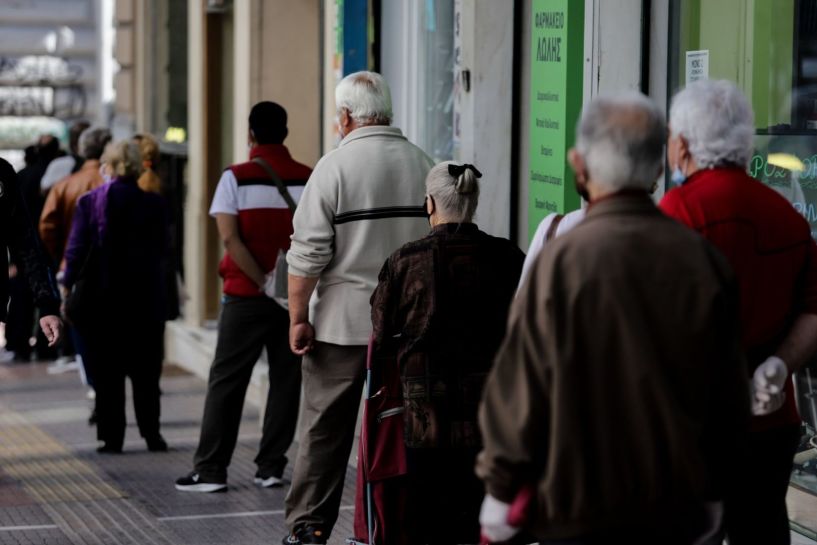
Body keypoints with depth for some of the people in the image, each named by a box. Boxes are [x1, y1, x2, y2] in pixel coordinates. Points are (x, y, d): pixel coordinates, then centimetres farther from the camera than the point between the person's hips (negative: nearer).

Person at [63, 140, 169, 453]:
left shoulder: (89, 202, -6)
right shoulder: (153, 205, -5)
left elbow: (76, 249, -6)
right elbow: (162, 249, 2)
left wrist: (68, 284, 3)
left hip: (100, 297, -1)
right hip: (145, 295, 1)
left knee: (107, 372, 6)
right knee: (145, 371, 9)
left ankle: (112, 437, 5)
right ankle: (151, 434, 9)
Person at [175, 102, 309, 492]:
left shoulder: (236, 178, -5)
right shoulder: (310, 179, 3)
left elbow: (230, 237, -14)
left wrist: (264, 281, -12)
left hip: (246, 296, -2)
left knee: (226, 381, 3)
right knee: (286, 380, 9)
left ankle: (210, 470, 2)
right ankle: (271, 467, 9)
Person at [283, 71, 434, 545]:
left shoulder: (335, 165, -7)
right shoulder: (423, 165, 4)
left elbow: (309, 253, -11)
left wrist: (299, 318, -6)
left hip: (342, 324, -3)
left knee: (325, 428, 4)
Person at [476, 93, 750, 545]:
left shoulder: (561, 260, -15)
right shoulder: (702, 260, -3)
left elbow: (519, 386, -9)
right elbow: (731, 396, 6)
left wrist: (501, 488, 3)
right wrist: (711, 488, 19)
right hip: (677, 507, 3)